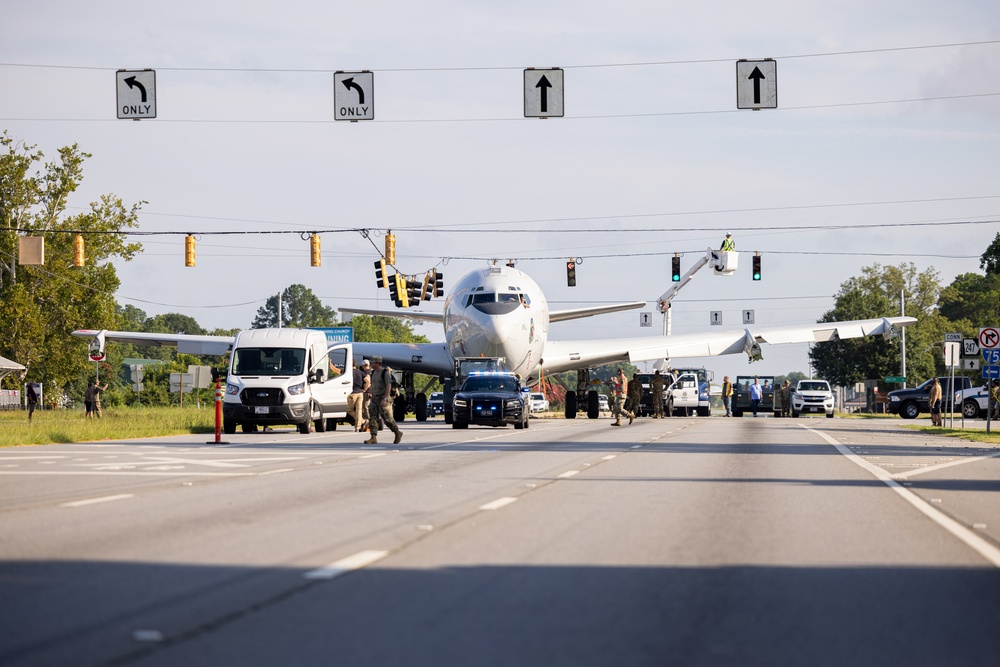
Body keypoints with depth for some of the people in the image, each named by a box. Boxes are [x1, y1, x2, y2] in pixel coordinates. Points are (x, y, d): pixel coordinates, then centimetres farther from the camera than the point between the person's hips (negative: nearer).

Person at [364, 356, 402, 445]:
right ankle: (373, 438, -9)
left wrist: (385, 399, -27)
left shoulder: (385, 372, -14)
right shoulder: (373, 373, 10)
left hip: (383, 398, -7)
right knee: (372, 418, -5)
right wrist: (372, 397, 19)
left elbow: (389, 386, -19)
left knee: (387, 419, -2)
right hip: (375, 398, 7)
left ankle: (398, 433, 19)